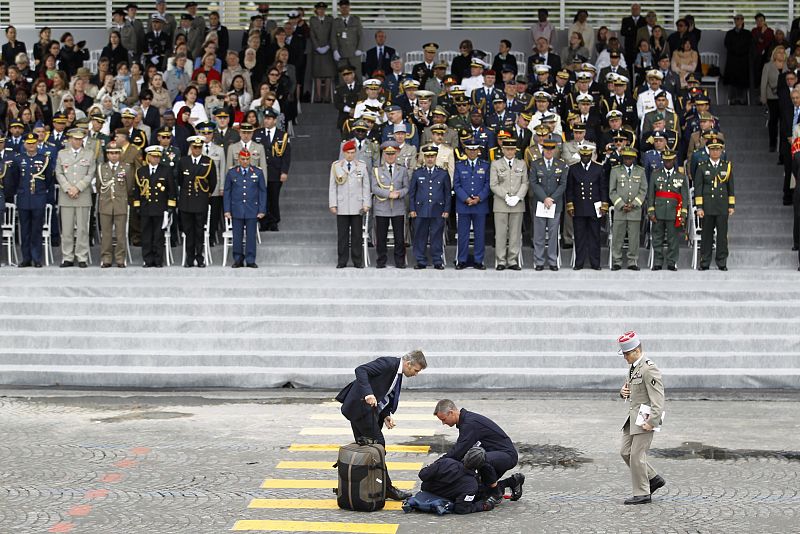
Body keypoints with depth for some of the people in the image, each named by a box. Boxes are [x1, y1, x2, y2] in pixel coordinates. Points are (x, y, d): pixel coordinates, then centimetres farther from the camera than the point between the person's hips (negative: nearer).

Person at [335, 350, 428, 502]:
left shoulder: (398, 373, 14)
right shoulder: (388, 363, -15)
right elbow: (361, 370, -25)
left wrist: (385, 415, 2)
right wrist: (368, 393, -36)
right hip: (361, 406, -10)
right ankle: (386, 488, -1)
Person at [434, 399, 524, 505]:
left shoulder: (470, 423, -24)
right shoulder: (466, 420, 8)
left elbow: (459, 452, -29)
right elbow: (458, 448, 15)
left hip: (507, 455, -10)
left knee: (479, 458, -39)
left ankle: (496, 495, -20)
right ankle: (514, 481, 24)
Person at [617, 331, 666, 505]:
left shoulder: (649, 369, -18)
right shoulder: (633, 367, 13)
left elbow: (658, 398, -22)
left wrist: (651, 422, -26)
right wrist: (623, 391, 3)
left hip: (645, 418, -10)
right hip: (633, 417, 10)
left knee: (637, 455, -6)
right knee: (626, 452, 9)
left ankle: (642, 494, 4)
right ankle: (653, 479, 20)